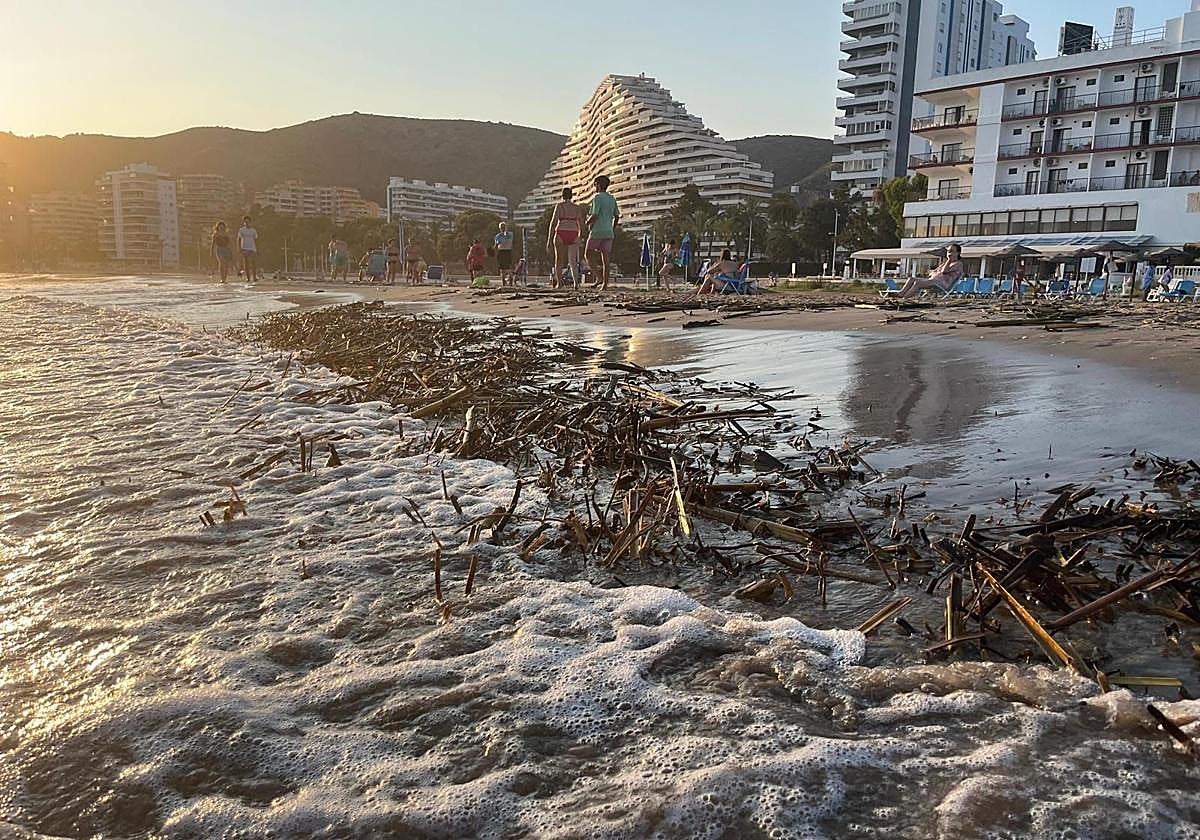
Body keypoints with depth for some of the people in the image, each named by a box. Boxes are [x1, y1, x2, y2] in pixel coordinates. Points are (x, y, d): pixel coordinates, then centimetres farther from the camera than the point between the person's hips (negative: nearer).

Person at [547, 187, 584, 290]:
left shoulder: (559, 205, 0)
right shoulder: (577, 207, 10)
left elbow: (553, 222, -6)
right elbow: (581, 225, 10)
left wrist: (549, 239, -4)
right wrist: (579, 238, 21)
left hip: (561, 234, -2)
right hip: (573, 235, 2)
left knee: (558, 260, 13)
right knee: (573, 261, 0)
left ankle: (558, 282, 15)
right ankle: (576, 281, -22)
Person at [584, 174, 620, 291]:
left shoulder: (597, 197, -10)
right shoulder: (612, 199, 11)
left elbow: (594, 216, -18)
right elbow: (617, 217, 14)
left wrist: (587, 222, 2)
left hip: (596, 232, -6)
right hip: (608, 233, 6)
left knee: (587, 255, 10)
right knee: (605, 259, 3)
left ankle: (599, 278, -5)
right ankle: (605, 284, -2)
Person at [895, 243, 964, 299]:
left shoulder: (958, 264, 6)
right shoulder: (945, 264, 31)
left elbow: (944, 271, -11)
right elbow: (931, 273, 23)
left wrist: (949, 259, 1)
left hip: (943, 284, -9)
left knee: (918, 283, -30)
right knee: (912, 279, -11)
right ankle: (899, 295, -27)